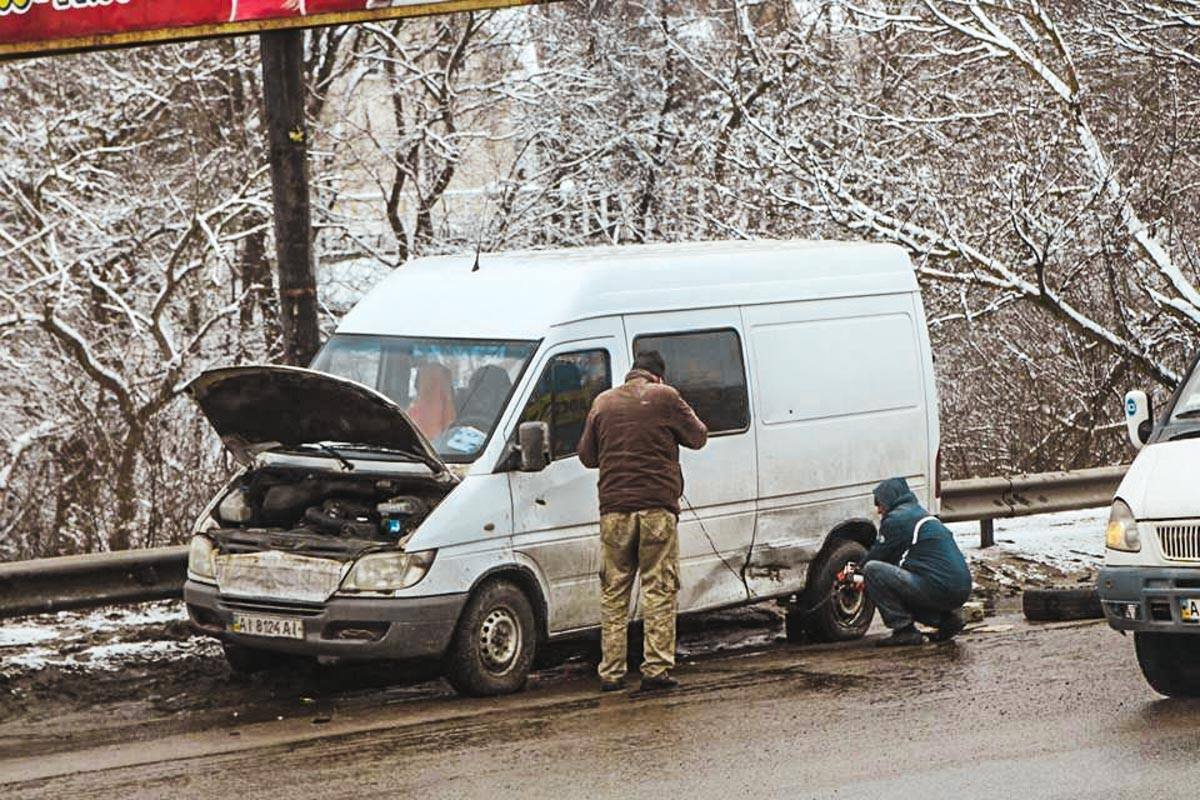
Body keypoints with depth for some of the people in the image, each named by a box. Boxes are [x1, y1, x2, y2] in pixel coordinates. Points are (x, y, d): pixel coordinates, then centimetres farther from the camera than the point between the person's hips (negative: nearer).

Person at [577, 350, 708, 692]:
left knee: (614, 592, 9)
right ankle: (656, 668, -6)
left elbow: (587, 455, 17)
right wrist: (679, 421, 25)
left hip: (614, 509, 3)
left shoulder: (603, 402, 10)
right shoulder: (664, 397, -2)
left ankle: (611, 672, 7)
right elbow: (698, 438, 7)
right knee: (660, 589, 0)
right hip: (657, 506, -3)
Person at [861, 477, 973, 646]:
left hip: (939, 587, -9)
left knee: (872, 570, -8)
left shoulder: (895, 519, -3)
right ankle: (945, 618, 12)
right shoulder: (921, 514, 27)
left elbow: (875, 557, 6)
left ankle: (904, 630, -8)